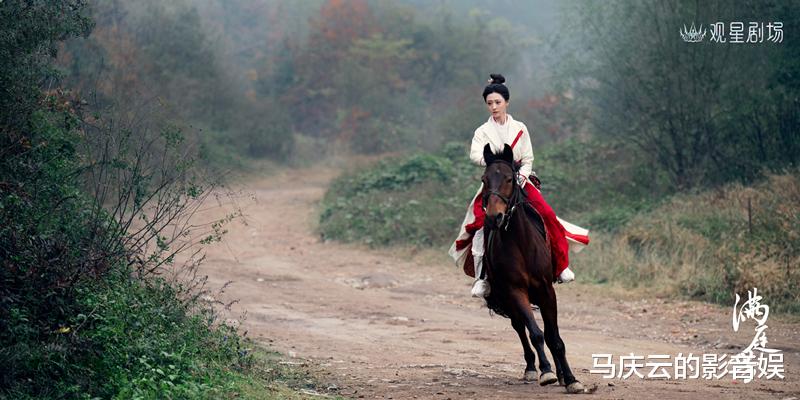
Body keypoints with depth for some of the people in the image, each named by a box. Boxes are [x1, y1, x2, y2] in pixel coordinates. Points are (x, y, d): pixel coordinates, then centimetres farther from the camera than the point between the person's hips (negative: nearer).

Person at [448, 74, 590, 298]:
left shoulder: (519, 129, 10)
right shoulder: (483, 132, 6)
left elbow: (528, 159, 7)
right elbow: (475, 155, -13)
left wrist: (521, 175, -13)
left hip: (520, 181, 1)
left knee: (546, 215, -20)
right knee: (481, 220, -26)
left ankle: (562, 266, -9)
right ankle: (481, 277, -25)